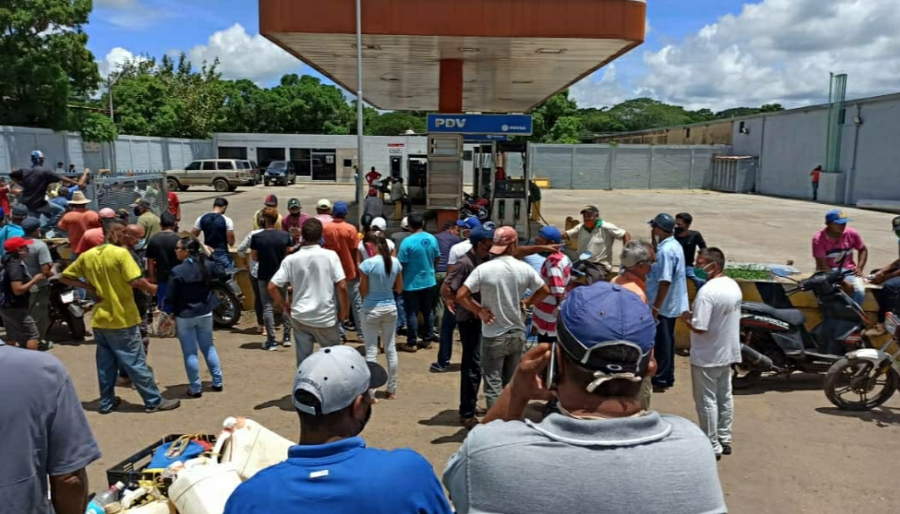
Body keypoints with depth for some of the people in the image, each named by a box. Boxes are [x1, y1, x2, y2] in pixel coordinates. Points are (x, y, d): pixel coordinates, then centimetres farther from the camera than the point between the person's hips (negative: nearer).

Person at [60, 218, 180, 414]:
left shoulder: (87, 256, 5)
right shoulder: (121, 253, -15)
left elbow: (65, 277, 12)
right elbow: (136, 281, -24)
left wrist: (89, 287, 5)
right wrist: (151, 288, -6)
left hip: (99, 319, 6)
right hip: (122, 319, -6)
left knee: (105, 363, 16)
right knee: (136, 363, 0)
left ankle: (106, 402, 24)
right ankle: (154, 401, 7)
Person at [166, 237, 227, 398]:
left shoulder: (177, 271, -19)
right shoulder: (207, 265, -5)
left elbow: (170, 297, -14)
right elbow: (223, 274, 15)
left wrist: (169, 313, 3)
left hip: (184, 316, -5)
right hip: (205, 314, 5)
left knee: (190, 353, 6)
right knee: (208, 347, 18)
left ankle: (195, 388, 14)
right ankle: (218, 382, 23)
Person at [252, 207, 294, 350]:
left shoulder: (257, 237, -12)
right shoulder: (285, 235, -7)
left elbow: (255, 258, -5)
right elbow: (289, 254, 0)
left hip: (264, 276, -2)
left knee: (268, 307, 4)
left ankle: (271, 340, 4)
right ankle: (287, 337, 19)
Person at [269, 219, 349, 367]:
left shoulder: (291, 259, -2)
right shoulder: (330, 255, -9)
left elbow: (272, 287, -4)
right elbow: (342, 287, -13)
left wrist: (286, 306, 10)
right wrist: (344, 312, 0)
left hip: (300, 317, 2)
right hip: (326, 318, -2)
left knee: (303, 360, 11)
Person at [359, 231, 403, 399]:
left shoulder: (367, 263, -16)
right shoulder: (395, 262, -1)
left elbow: (363, 292, -10)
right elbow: (399, 288, 8)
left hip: (371, 309, -5)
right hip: (390, 308, 5)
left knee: (371, 351, 3)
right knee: (391, 349, 13)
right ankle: (392, 389, 23)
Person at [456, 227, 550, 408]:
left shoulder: (484, 269, -15)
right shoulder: (524, 268, -6)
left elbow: (460, 296, -17)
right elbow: (545, 291, 7)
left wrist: (479, 311, -5)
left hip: (493, 336, -4)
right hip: (517, 334, 4)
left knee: (493, 385, 4)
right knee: (511, 383, 19)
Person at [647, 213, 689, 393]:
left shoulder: (665, 250, -23)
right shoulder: (674, 245, 9)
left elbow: (665, 281, -26)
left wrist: (655, 308, -23)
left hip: (663, 305, -10)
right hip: (672, 303, 10)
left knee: (661, 342, 0)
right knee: (667, 340, 17)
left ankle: (660, 380, 9)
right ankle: (667, 377, 27)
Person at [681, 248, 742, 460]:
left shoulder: (707, 291, -25)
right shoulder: (734, 286, 3)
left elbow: (699, 328, -27)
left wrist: (686, 318, -8)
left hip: (707, 357, -9)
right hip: (729, 352, 9)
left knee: (707, 401, 4)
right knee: (725, 397, 18)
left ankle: (712, 446, 12)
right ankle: (725, 439, 30)